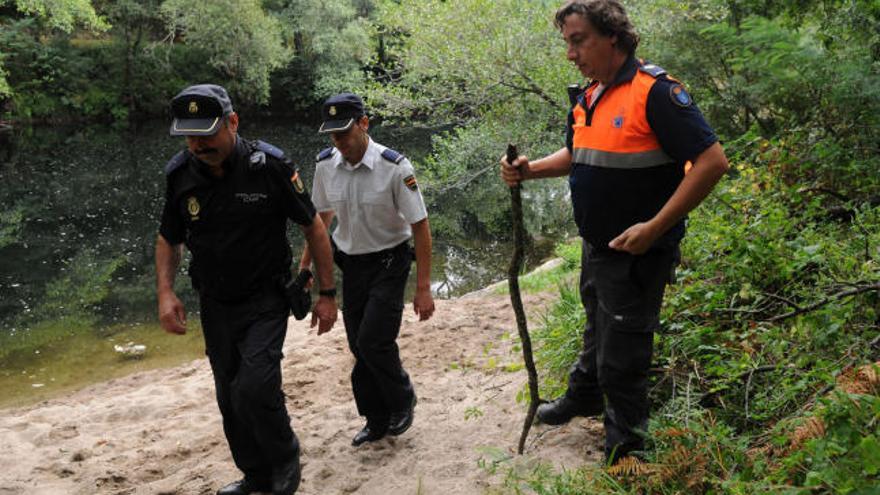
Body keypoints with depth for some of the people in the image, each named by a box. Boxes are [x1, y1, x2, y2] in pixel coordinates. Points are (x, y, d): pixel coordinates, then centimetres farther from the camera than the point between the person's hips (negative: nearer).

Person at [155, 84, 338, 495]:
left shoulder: (269, 166, -18)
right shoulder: (181, 174, -7)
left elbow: (314, 227, -8)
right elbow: (168, 238, 9)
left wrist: (327, 295, -6)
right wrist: (165, 291, -6)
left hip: (264, 301, -4)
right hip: (214, 304, 5)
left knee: (255, 388, -18)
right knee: (230, 397, 12)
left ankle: (286, 458, 11)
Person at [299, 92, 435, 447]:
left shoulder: (395, 167, -20)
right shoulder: (325, 164, -5)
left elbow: (420, 227, -15)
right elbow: (321, 217, 12)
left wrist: (423, 289, -17)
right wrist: (304, 266, 14)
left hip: (389, 262, -5)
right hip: (350, 264, 5)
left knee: (373, 341, -13)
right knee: (359, 347, 9)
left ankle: (403, 401, 16)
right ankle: (377, 421, 27)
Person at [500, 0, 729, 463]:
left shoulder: (654, 91, -20)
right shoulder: (587, 99, 7)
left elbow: (712, 160, -24)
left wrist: (654, 227, -26)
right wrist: (530, 169, 2)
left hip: (637, 252, -8)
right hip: (596, 246, 8)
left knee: (621, 356, 4)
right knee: (597, 329, 28)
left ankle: (624, 453, 24)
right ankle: (582, 397, 52)